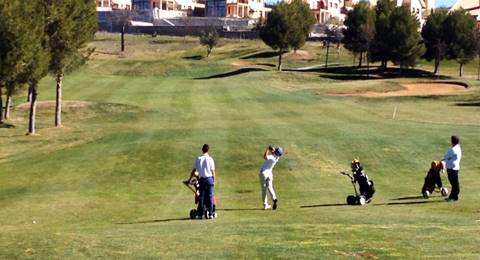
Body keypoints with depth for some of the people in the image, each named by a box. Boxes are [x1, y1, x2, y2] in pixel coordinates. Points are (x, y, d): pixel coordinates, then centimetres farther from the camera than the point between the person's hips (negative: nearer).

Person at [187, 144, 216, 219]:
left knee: (201, 197, 5)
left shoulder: (198, 159, 2)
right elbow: (213, 171, -2)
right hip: (209, 178, -2)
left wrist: (190, 179, 14)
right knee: (210, 197, 1)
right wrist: (214, 180, 10)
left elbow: (193, 170, 5)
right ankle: (210, 214, 0)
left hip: (201, 179, 2)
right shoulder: (210, 159, -3)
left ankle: (200, 214, 4)